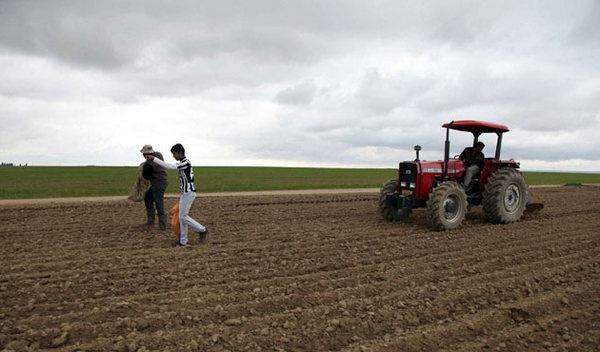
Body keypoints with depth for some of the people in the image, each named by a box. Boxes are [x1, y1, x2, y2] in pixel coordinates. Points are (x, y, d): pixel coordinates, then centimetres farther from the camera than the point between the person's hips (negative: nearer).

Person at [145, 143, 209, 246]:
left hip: (188, 193, -10)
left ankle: (202, 230, 4)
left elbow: (169, 166, -26)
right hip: (186, 193, 10)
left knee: (183, 216, -6)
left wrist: (154, 159, -24)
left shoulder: (186, 163, -16)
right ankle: (183, 241, 16)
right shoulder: (182, 163, 15)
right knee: (182, 217, 10)